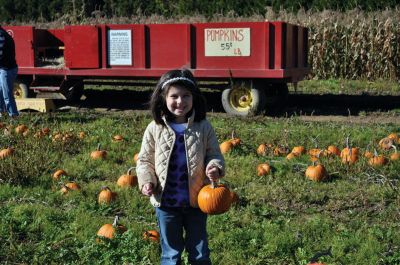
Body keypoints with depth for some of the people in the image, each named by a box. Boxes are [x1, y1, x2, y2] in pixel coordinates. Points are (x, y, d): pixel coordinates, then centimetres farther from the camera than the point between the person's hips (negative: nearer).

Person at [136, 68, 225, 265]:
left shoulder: (203, 127, -5)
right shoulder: (154, 129, -5)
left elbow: (214, 154, 2)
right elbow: (145, 160, 2)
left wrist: (215, 167, -20)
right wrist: (146, 181, -14)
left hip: (197, 201, 0)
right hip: (166, 202, 0)